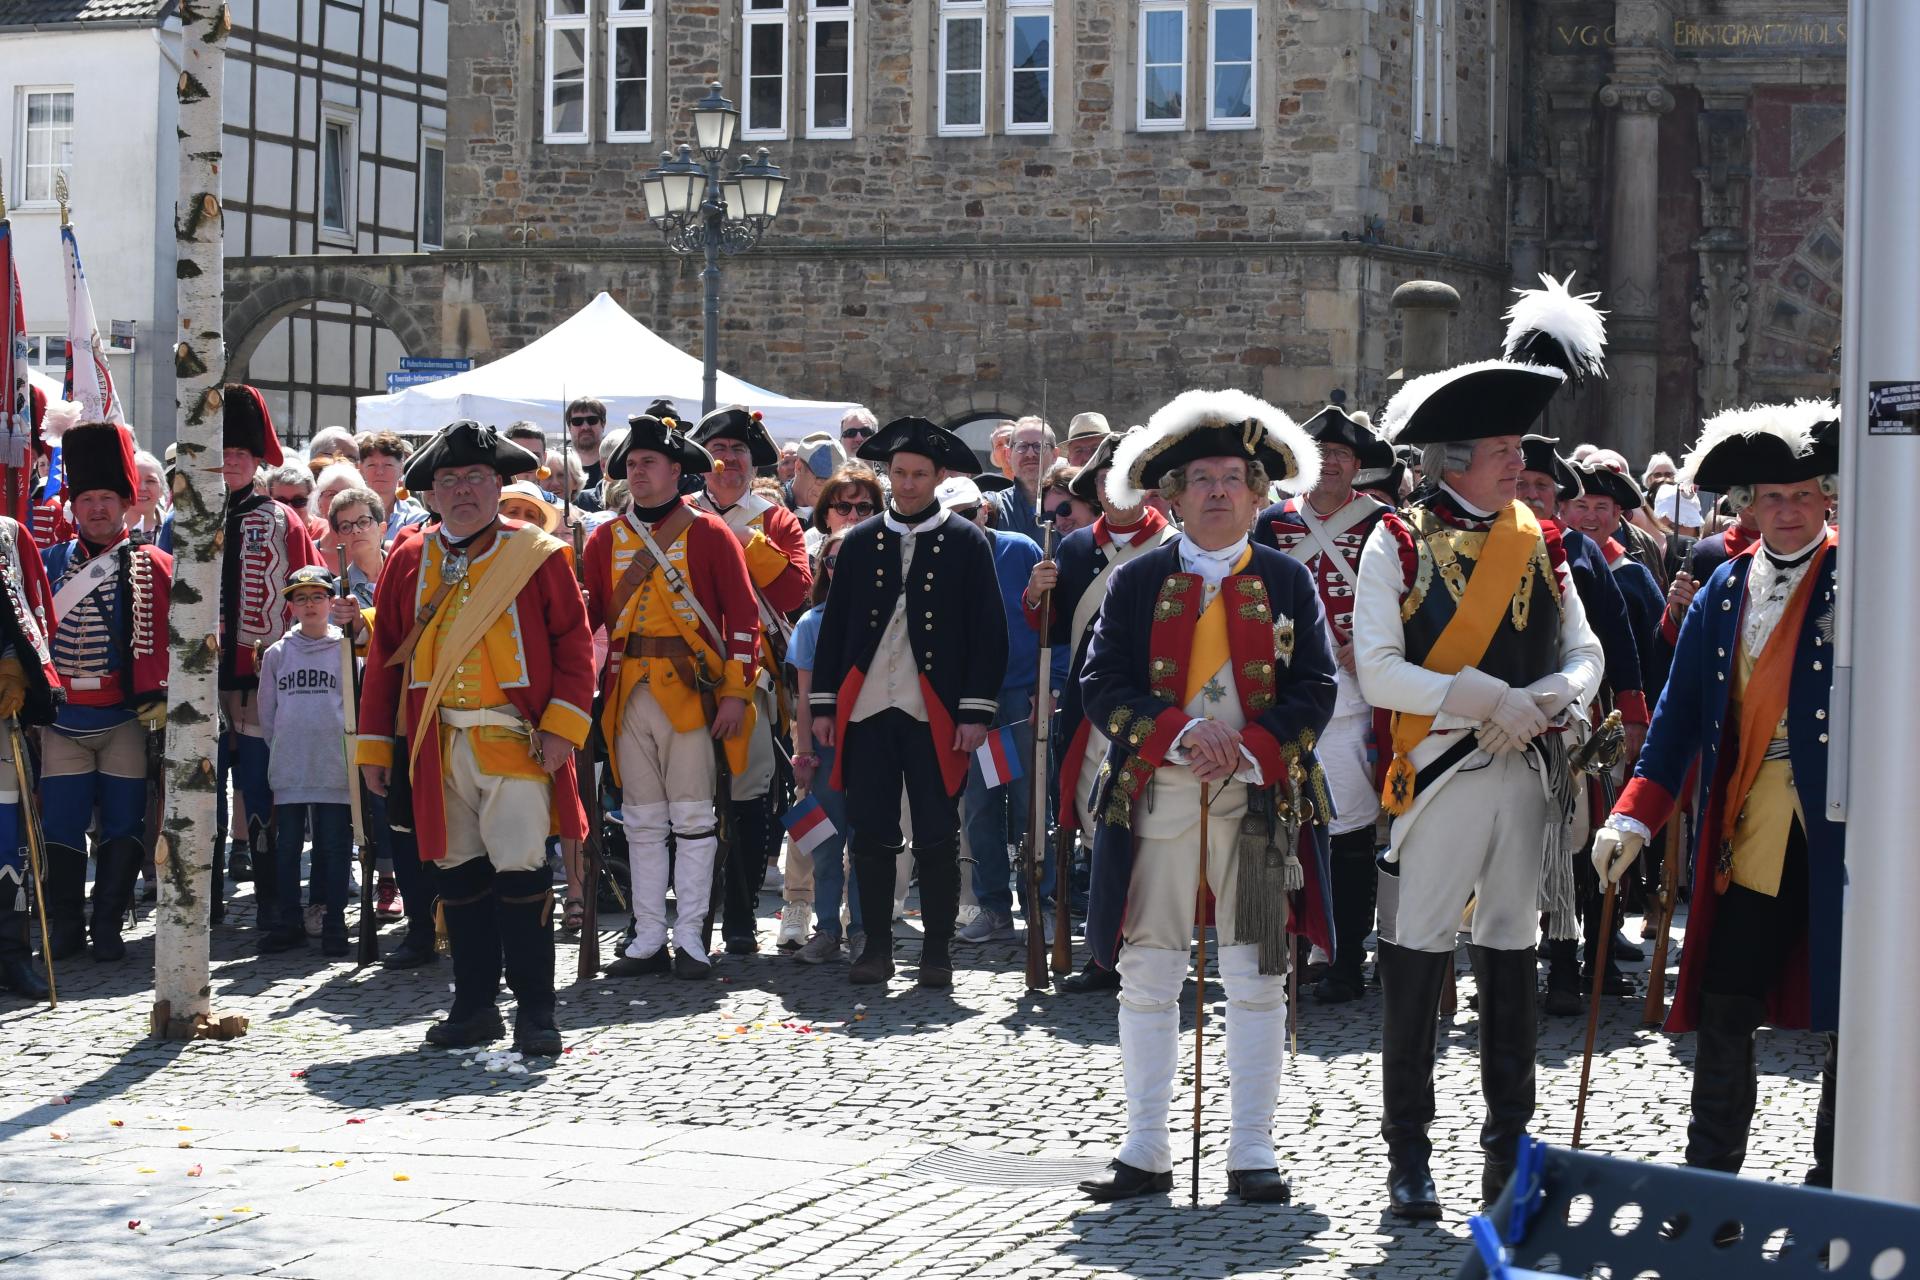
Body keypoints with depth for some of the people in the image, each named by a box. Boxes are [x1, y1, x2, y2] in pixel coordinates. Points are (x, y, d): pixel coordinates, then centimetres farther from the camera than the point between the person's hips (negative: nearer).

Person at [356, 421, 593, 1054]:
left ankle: (534, 1011, -2)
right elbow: (384, 656, 14)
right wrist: (374, 743, 10)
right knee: (459, 874, 8)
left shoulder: (536, 555, 2)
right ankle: (475, 1005, 17)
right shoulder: (409, 561, 11)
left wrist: (563, 724, -11)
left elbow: (574, 641, 0)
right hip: (438, 744, 4)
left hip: (517, 738, -4)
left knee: (519, 871, -9)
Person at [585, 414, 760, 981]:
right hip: (629, 694, 4)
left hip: (691, 690, -4)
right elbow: (586, 614, 10)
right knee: (642, 821, 7)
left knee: (692, 817, -1)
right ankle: (649, 939, 12)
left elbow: (743, 617, -2)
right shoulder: (606, 539, 11)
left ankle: (690, 938, 3)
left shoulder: (709, 533, 0)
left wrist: (735, 693, -9)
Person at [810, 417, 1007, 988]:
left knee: (937, 837, 1)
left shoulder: (967, 543, 3)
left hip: (936, 716, -2)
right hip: (867, 710, 2)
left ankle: (937, 951, 9)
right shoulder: (859, 542, 10)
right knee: (871, 834, 3)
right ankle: (876, 946, 12)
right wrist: (825, 704, 6)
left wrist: (976, 711, -7)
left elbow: (988, 633, 0)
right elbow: (833, 626, 12)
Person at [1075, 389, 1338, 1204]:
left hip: (1256, 800, 0)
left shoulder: (1288, 583, 7)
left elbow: (1314, 692, 2)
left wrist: (1249, 749, -14)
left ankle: (1252, 1154, 8)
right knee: (1148, 977, 3)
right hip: (1156, 800, 0)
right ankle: (1146, 1152, 11)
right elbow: (1102, 688, 0)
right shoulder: (1137, 582, 6)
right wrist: (1183, 731, -15)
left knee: (1256, 981, 2)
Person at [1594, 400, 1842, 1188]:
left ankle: (1836, 1189, 16)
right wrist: (1635, 816, 4)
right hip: (1747, 829, 4)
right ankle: (1709, 1179, 18)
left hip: (1842, 823, -4)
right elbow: (1683, 710, 10)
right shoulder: (1724, 589, 10)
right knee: (1724, 1009, 6)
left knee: (1849, 1016, 4)